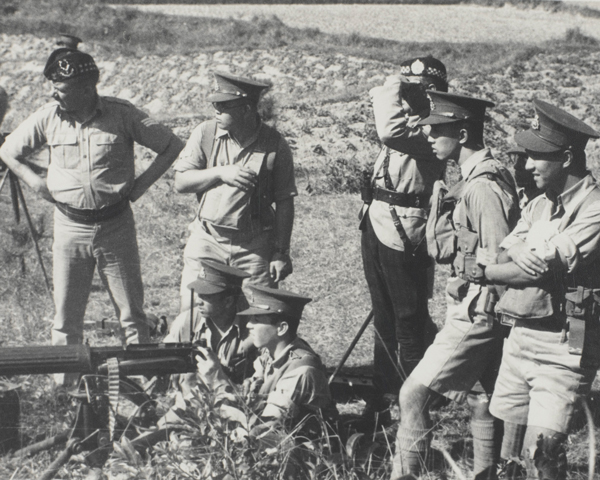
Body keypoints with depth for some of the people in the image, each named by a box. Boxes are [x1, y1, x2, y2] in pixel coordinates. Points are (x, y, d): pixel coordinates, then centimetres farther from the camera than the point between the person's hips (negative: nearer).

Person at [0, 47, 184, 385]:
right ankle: (64, 387, 16)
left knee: (132, 313, 4)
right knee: (67, 316, 6)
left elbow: (172, 146, -1)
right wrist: (38, 184, 3)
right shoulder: (48, 119, -2)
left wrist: (141, 184, -5)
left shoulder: (122, 115, -8)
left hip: (116, 226, -2)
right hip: (70, 227, 2)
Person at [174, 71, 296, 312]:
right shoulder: (205, 134, 0)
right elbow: (180, 182, -1)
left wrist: (281, 252, -4)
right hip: (207, 239, 2)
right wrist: (220, 173, -16)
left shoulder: (275, 145, -6)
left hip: (255, 246, -2)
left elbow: (284, 203, -2)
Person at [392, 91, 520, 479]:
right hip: (481, 312, 10)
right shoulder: (487, 176, 11)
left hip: (476, 313, -10)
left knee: (415, 392, -7)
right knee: (481, 398, 16)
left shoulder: (482, 187, -21)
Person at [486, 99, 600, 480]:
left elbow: (539, 270, -18)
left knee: (542, 449, -16)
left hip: (563, 348, -8)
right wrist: (523, 255, -17)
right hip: (521, 336, 8)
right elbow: (504, 259, 6)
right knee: (513, 448, 10)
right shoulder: (539, 206, 14)